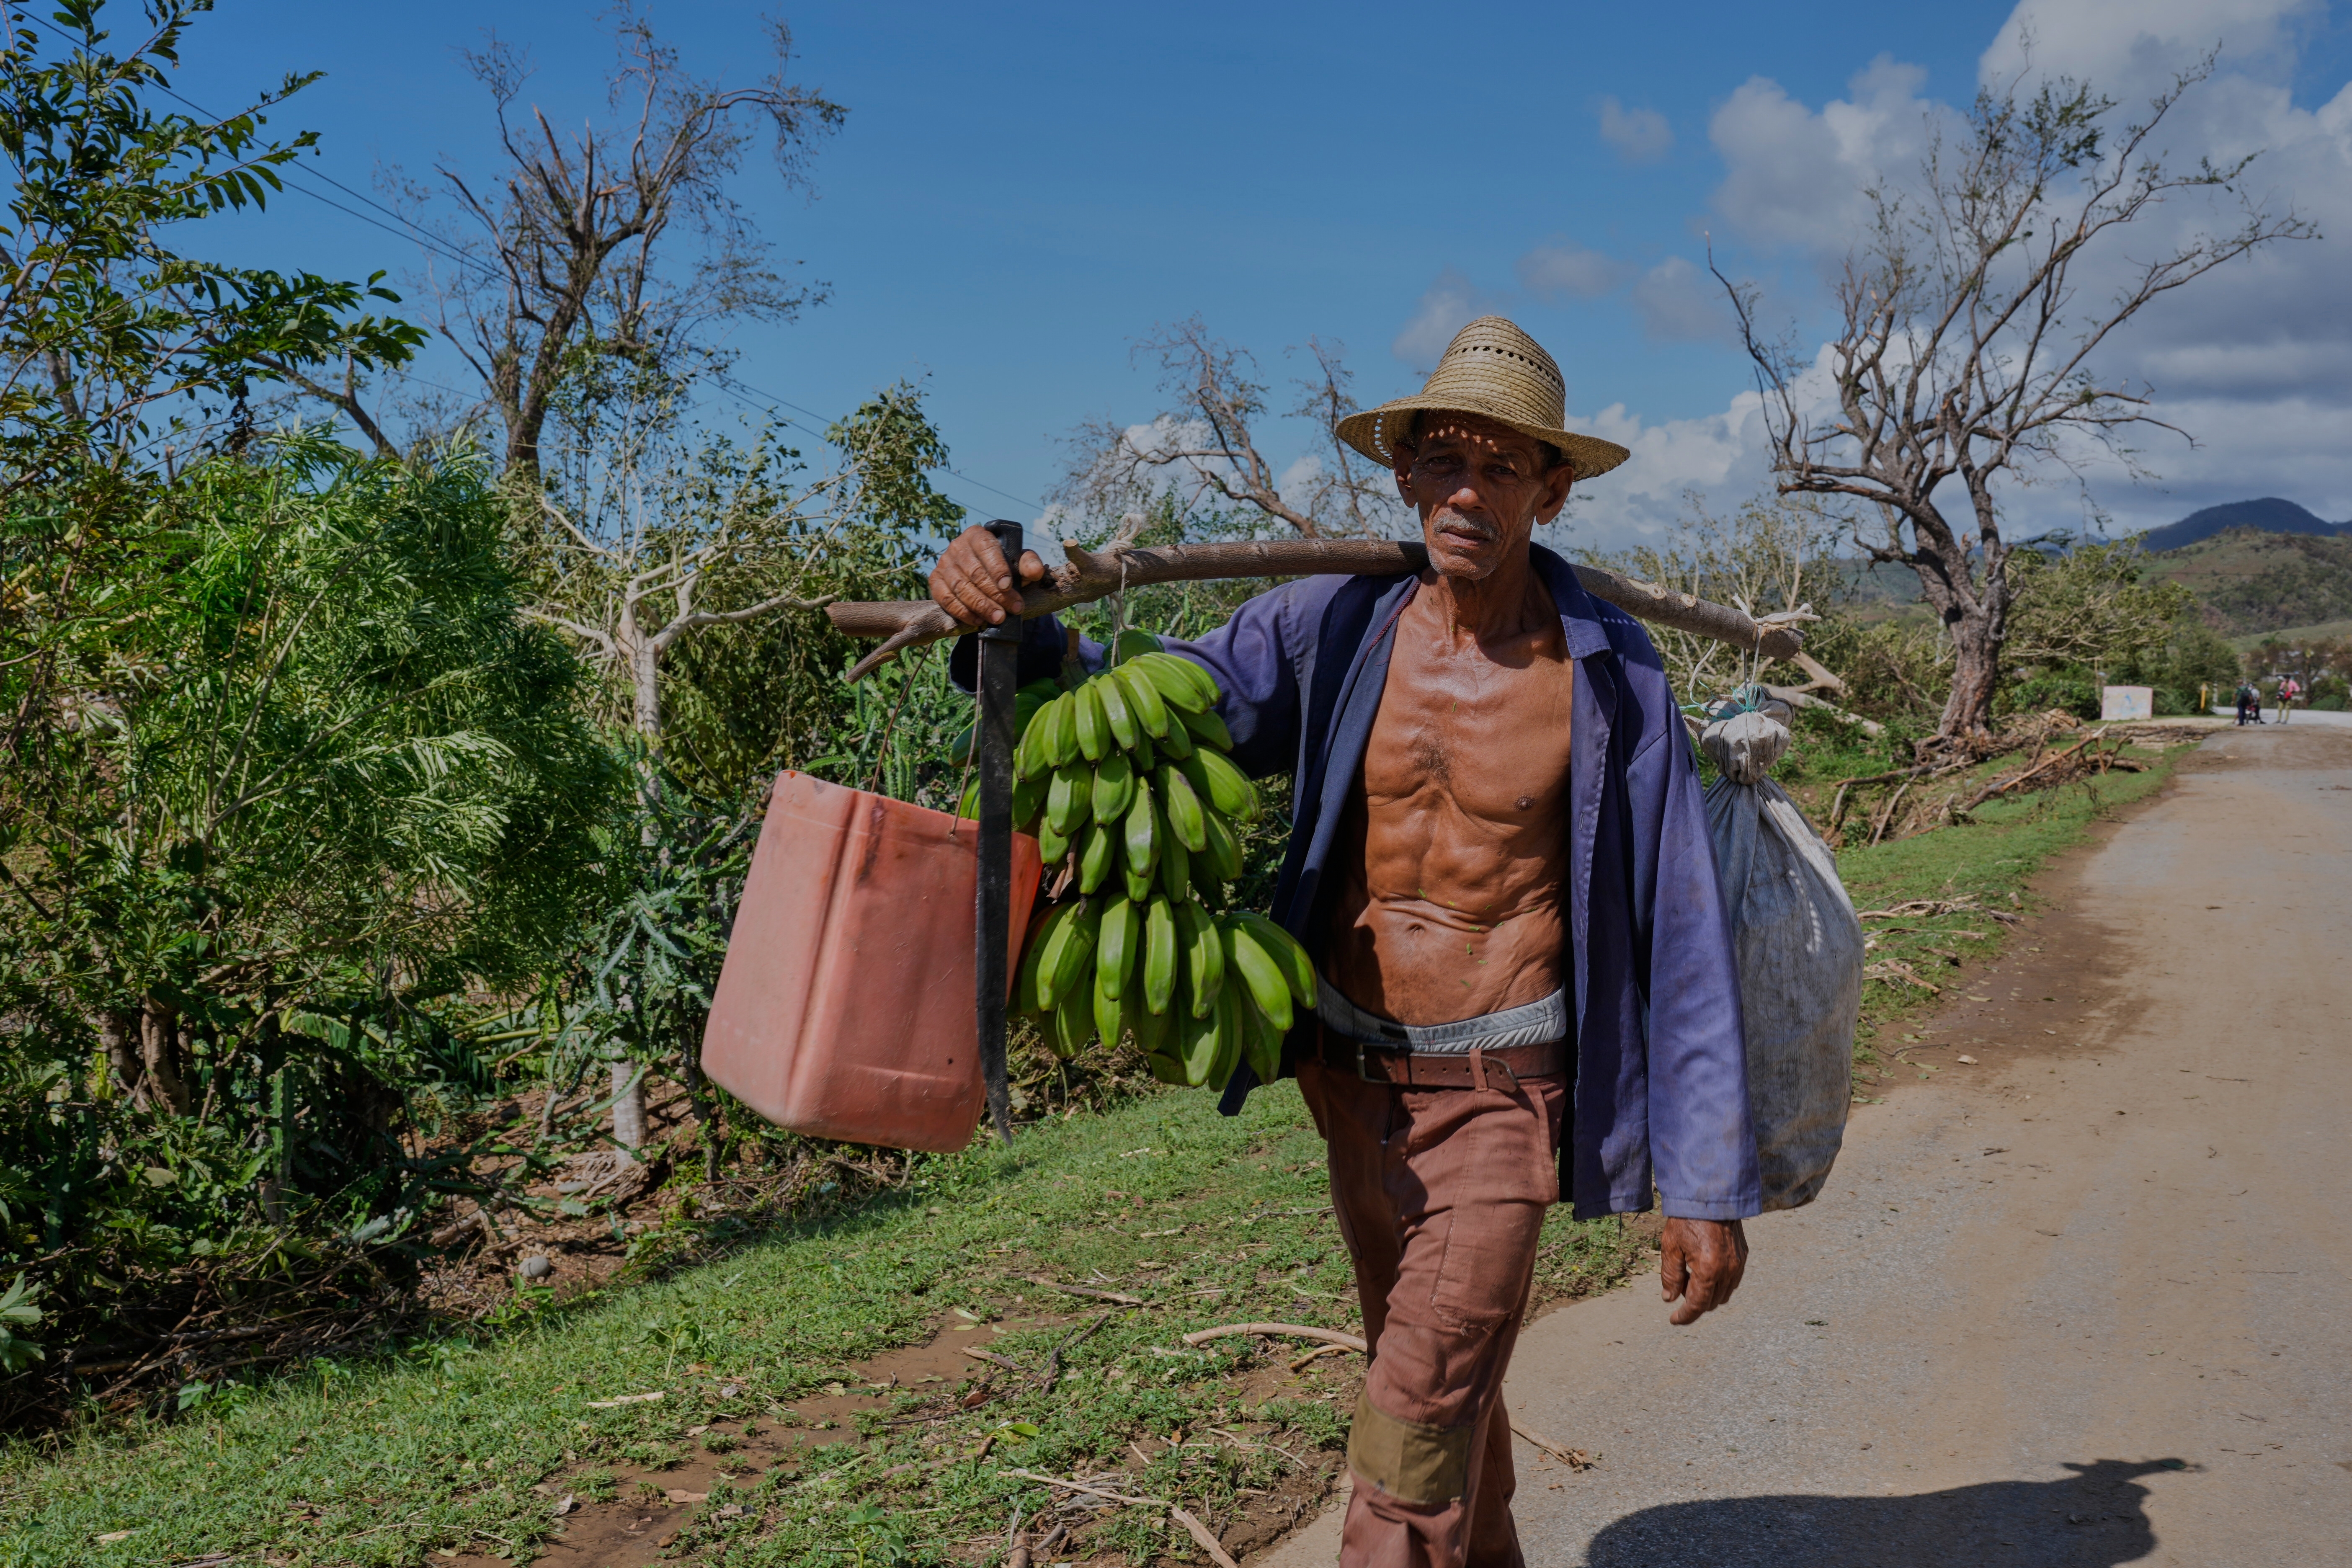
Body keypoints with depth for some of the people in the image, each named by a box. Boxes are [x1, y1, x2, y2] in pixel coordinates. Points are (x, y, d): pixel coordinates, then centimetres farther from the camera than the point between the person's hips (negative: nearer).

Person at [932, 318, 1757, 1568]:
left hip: (1500, 1089, -4)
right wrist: (1003, 624, -27)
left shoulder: (1610, 677, -11)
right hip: (1352, 1076, 4)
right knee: (1441, 1386, 23)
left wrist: (1707, 1183, -8)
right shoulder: (1336, 630, -4)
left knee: (1410, 1451, -8)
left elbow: (1681, 932, -8)